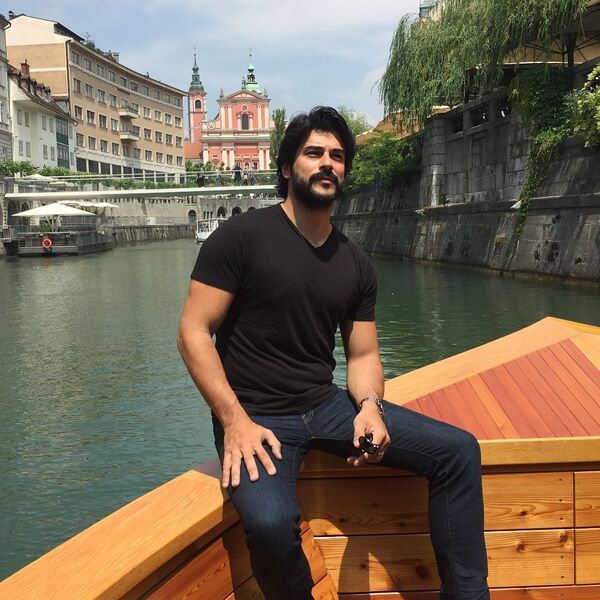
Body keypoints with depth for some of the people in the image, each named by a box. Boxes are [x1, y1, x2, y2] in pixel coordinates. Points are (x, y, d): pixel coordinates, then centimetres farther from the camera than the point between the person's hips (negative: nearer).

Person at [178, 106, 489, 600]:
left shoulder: (356, 265, 8)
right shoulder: (240, 237, -9)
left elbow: (363, 355, 11)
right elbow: (194, 334, -11)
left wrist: (369, 406, -12)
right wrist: (235, 421, -19)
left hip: (327, 406, 6)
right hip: (255, 415, -5)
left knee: (458, 450, -5)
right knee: (271, 522, -36)